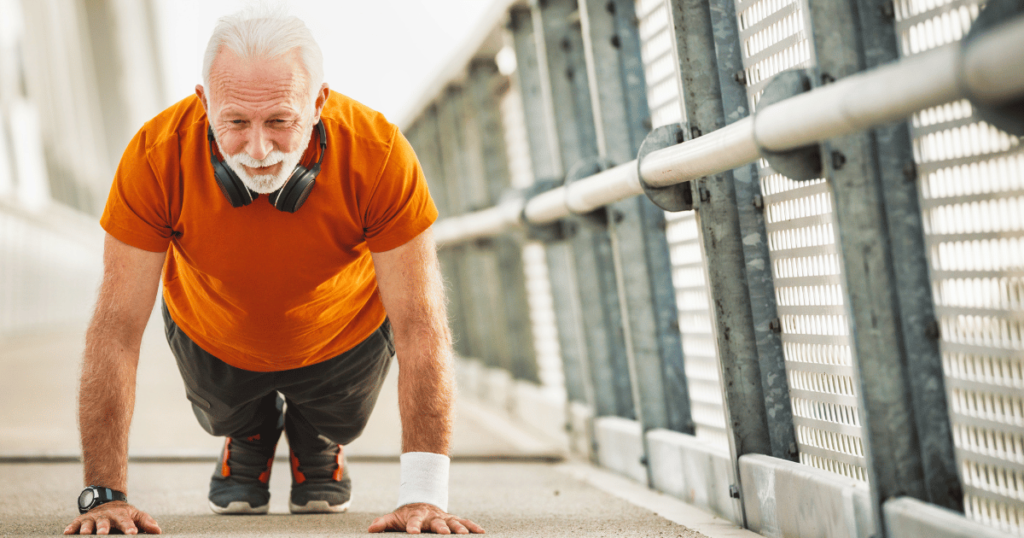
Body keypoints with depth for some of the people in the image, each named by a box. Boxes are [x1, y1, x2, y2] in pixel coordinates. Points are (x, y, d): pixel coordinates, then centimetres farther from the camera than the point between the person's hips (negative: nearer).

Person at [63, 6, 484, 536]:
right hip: (213, 341, 1)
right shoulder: (156, 155, -37)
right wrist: (103, 495, -36)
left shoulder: (378, 153, -39)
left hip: (345, 336, 0)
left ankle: (318, 440, 47)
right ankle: (248, 434, 49)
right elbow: (117, 328, -32)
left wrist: (423, 495, -40)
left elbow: (420, 326, -35)